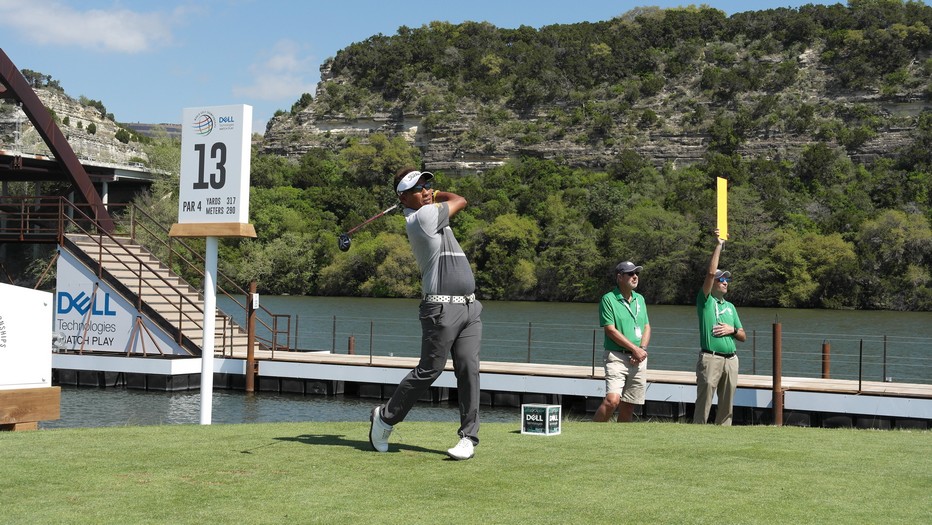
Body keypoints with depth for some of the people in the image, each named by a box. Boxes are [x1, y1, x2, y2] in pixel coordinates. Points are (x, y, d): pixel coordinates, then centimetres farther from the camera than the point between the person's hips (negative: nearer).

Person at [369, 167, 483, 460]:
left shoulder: (428, 214, 15)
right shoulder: (423, 216, -11)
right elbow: (460, 201, 3)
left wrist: (432, 195, 20)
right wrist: (435, 198, 19)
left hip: (469, 306, 8)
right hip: (442, 307, -8)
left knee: (469, 370, 0)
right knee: (428, 371, -3)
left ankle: (469, 438, 2)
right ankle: (386, 417, 17)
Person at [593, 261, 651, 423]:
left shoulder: (640, 299, 15)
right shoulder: (608, 299, -5)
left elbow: (647, 327, 15)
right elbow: (611, 330, -11)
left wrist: (643, 348, -4)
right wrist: (635, 349, -12)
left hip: (639, 359, 6)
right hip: (617, 356, -6)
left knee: (628, 405, 5)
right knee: (612, 400, -20)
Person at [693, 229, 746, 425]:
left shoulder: (730, 306, 20)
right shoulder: (705, 301, 3)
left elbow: (743, 336, 20)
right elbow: (710, 272, -11)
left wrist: (732, 330, -2)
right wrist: (718, 245, -9)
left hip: (731, 359, 6)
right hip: (711, 358, -6)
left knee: (727, 405, 6)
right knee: (703, 403, -8)